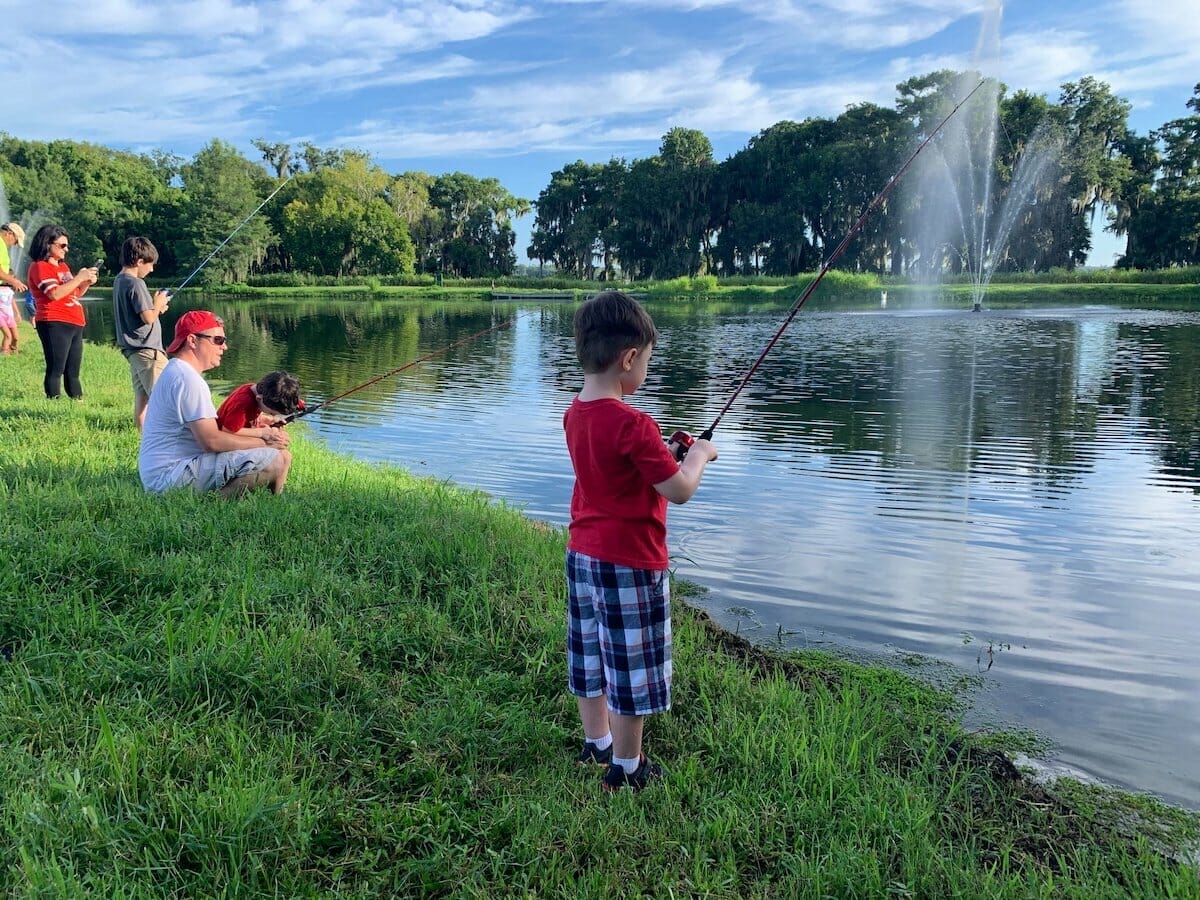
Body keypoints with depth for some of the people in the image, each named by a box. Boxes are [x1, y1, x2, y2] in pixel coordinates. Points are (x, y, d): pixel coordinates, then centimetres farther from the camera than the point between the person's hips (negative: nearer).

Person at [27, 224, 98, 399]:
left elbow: (75, 294, 25)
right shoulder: (39, 266, -5)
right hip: (55, 324, -9)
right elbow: (55, 294, -19)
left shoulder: (63, 266, 21)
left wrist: (87, 282, 6)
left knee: (73, 372, 8)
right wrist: (79, 277, -14)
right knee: (55, 370, -10)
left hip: (75, 324, 9)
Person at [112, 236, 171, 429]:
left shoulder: (119, 280, 13)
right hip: (147, 349, -9)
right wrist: (158, 303, -2)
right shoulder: (136, 283, -16)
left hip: (133, 350, 9)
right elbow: (148, 318, -19)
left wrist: (156, 307, 10)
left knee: (142, 399, 10)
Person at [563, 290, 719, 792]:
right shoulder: (633, 425, -24)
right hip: (629, 563, -8)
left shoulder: (575, 414, 2)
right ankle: (626, 769, 20)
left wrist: (662, 453, 12)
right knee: (631, 668, 6)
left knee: (590, 655, 21)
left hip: (582, 554, 9)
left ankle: (596, 744, 37)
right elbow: (680, 491, -20)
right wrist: (698, 455, -2)